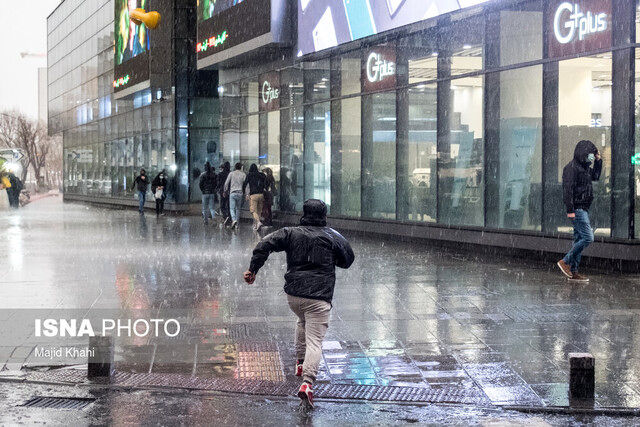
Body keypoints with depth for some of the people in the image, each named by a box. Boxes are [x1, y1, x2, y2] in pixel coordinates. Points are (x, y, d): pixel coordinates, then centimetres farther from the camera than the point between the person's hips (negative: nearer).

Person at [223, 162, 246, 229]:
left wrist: (225, 191, 12)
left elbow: (226, 183, 2)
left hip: (232, 193, -1)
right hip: (240, 193, 1)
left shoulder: (231, 174, 3)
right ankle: (236, 224, 10)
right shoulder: (243, 175, 4)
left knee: (232, 208, -1)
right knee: (238, 209, 10)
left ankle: (234, 220, -25)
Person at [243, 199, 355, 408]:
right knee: (315, 341, -7)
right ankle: (307, 382, -26)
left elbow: (265, 244, -6)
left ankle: (300, 363, 37)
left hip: (293, 294, 4)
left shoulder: (291, 233, 7)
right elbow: (348, 260, 15)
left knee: (302, 322, 35)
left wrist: (253, 269, -4)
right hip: (319, 297, -3)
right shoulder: (333, 238, 4)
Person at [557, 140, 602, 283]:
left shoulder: (584, 167, 16)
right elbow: (568, 189, -19)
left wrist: (598, 161, 21)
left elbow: (595, 176, 35)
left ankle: (573, 271, 11)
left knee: (579, 239, 9)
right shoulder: (571, 168, -13)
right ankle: (565, 261, -7)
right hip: (577, 209, -10)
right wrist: (570, 210, -24)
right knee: (587, 238, -14)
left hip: (583, 209, 10)